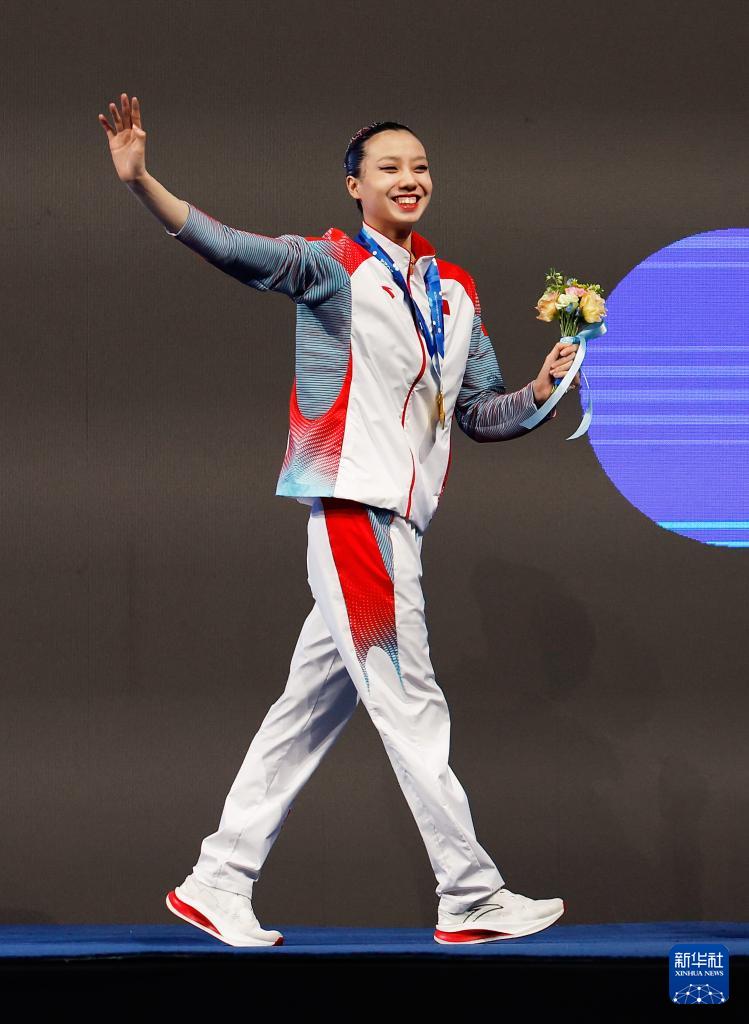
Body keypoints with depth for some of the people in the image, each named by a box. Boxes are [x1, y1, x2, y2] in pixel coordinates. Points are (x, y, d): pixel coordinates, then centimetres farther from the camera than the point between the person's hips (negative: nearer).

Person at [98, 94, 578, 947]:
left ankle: (217, 883, 16)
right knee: (411, 706, -4)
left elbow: (478, 414, 18)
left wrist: (539, 393, -2)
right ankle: (472, 899, 2)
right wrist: (141, 183, -32)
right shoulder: (335, 266, -4)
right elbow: (228, 247, -18)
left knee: (313, 705, 10)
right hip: (353, 507, -8)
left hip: (398, 517, 8)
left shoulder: (453, 291, 16)